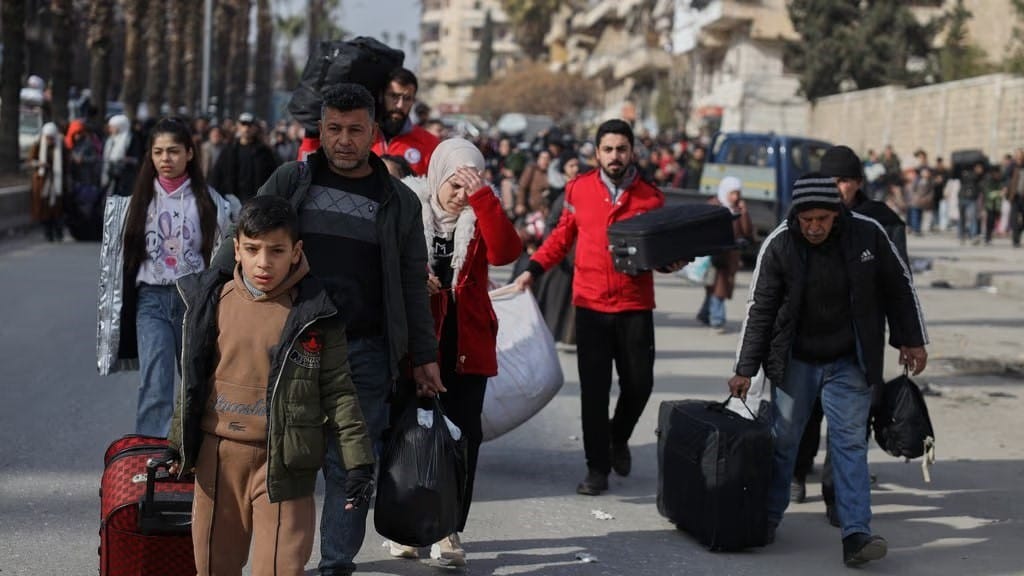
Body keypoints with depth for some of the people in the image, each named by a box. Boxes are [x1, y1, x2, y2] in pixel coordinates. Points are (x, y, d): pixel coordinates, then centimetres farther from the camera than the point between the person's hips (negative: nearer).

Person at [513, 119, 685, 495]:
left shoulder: (650, 198, 2)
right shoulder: (579, 190, 3)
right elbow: (562, 237, 11)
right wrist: (534, 269, 3)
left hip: (635, 306, 0)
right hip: (590, 305, 0)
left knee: (639, 383, 5)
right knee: (594, 389, 1)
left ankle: (619, 439, 34)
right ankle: (597, 467, 10)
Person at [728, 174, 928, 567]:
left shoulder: (868, 234, -13)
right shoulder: (778, 246, -14)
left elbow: (898, 287, 2)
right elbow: (760, 310, -7)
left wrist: (912, 340, 4)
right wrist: (746, 369, -8)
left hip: (849, 364, 0)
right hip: (794, 361, 0)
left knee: (850, 444, -5)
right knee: (782, 441, 10)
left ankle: (856, 534, -9)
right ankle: (767, 520, 27)